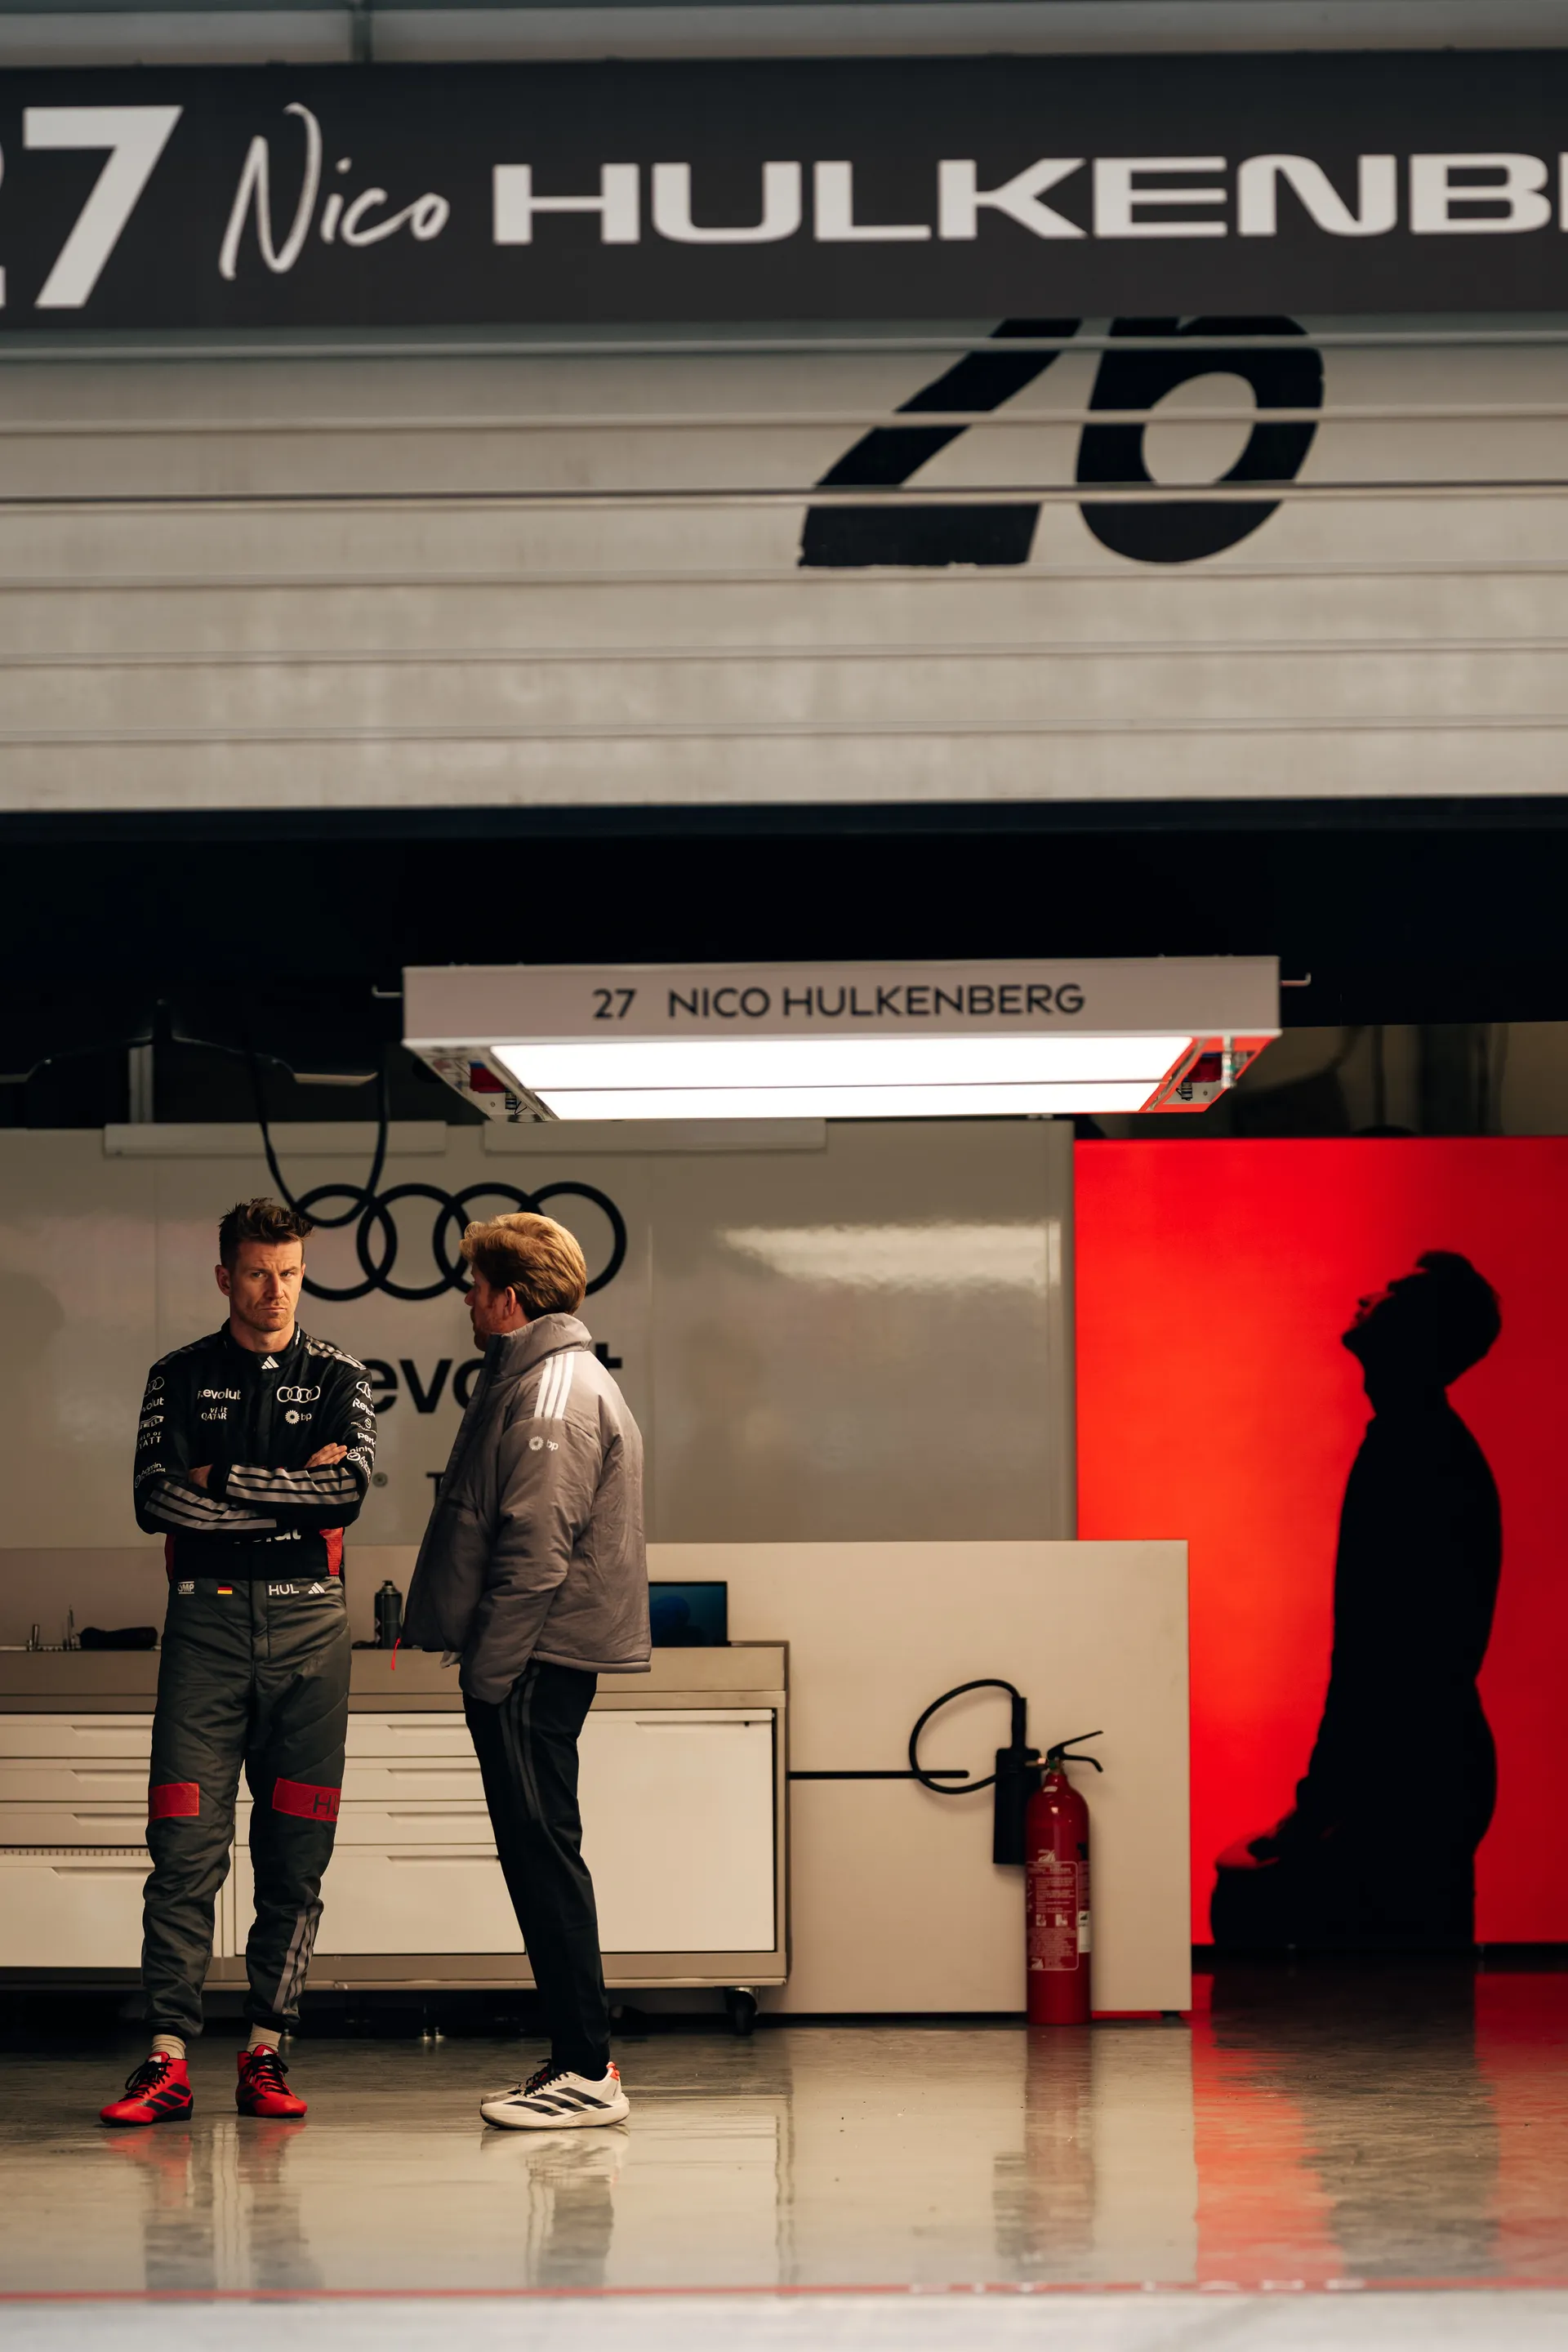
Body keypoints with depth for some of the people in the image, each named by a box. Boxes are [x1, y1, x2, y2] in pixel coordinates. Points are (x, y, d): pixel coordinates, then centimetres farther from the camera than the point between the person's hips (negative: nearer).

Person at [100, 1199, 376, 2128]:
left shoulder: (338, 1377, 10)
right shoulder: (180, 1378, 10)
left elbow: (352, 1485, -7)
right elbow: (156, 1499, -4)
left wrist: (221, 1478, -7)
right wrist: (292, 1490, -7)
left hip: (308, 1620, 1)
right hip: (207, 1616, -1)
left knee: (296, 1855, 0)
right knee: (186, 1846, -8)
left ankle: (266, 2053, 5)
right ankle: (169, 2059, -9)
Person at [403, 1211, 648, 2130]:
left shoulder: (555, 1394, -14)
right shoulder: (538, 1379, 20)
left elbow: (538, 1547, -21)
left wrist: (489, 1668, -19)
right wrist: (483, 1658, 20)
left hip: (531, 1668, -10)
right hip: (536, 1663, 10)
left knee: (543, 1855, -8)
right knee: (542, 1856, 12)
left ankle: (588, 2070, -6)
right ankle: (581, 2058, 16)